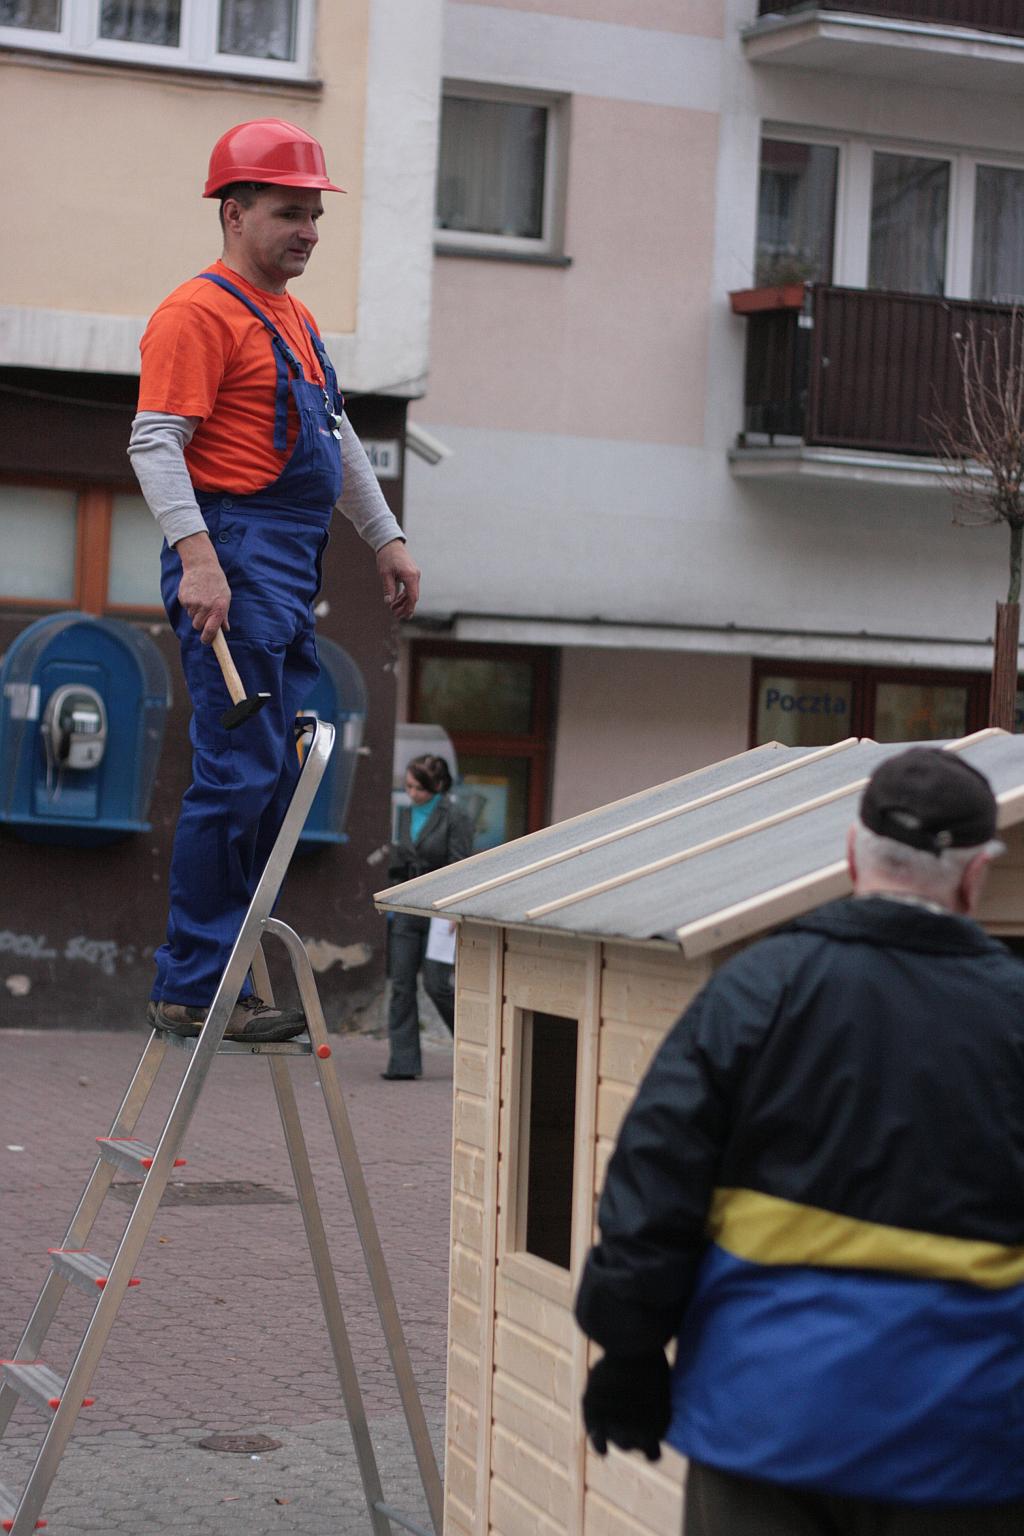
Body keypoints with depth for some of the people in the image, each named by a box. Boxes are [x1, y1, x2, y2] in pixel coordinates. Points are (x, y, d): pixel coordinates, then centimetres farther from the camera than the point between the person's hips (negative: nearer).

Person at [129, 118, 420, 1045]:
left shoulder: (296, 320, 22)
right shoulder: (199, 314, -8)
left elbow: (338, 439, 31)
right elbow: (155, 443, -17)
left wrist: (385, 539, 27)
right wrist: (197, 557, -27)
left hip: (294, 569, 10)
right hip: (235, 565, -10)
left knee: (275, 779, 8)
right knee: (239, 775, -11)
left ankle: (225, 977, 14)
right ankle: (192, 991, -5)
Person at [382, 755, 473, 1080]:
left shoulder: (454, 819, -7)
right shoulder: (406, 815, 12)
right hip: (408, 911, 6)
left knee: (436, 984, -8)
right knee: (401, 986, 0)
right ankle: (402, 1062, 1)